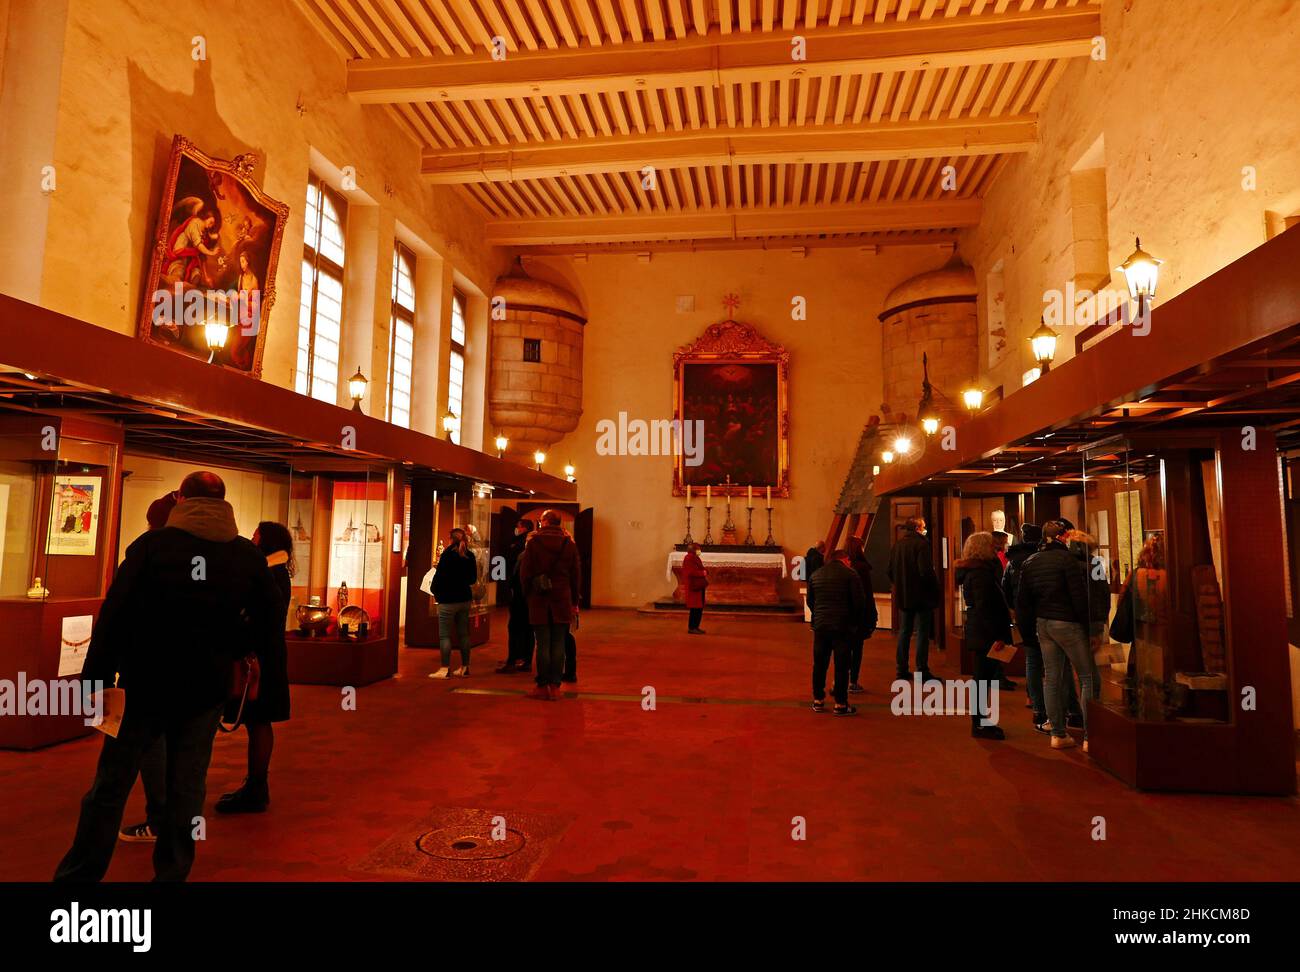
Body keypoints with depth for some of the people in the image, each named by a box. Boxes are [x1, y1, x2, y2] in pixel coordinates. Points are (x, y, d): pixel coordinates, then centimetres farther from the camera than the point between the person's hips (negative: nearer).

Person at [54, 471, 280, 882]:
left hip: (147, 683, -2)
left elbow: (114, 615, -12)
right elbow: (268, 623, 1)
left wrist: (96, 678, -7)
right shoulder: (248, 556, -2)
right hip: (207, 690, 2)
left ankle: (79, 873, 19)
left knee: (111, 784, 10)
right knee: (187, 786, 12)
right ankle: (171, 872, 21)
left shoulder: (151, 544, -8)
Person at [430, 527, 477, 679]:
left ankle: (445, 669, -3)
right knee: (463, 633, 11)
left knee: (444, 635, -1)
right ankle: (465, 668, 15)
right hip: (465, 599, 6)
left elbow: (439, 575, -11)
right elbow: (473, 578, 12)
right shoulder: (470, 556, 4)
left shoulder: (448, 554, -12)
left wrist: (435, 592, 5)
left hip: (448, 600, -6)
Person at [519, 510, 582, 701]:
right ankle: (555, 687, 7)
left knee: (543, 644, 3)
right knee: (558, 644, 5)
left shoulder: (534, 542, -3)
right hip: (562, 601, 2)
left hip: (539, 601, -1)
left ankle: (542, 686, 8)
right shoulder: (569, 544, 4)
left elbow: (525, 572, -2)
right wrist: (574, 602, 12)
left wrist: (529, 594, 10)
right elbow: (576, 575, 6)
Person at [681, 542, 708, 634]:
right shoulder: (689, 558, -15)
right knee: (695, 608, -6)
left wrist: (704, 572, 1)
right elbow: (691, 572, -23)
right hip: (693, 587, -10)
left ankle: (696, 627, 19)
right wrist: (703, 573, -12)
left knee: (699, 608, 12)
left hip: (699, 586, 10)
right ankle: (691, 628, 1)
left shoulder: (695, 558, 16)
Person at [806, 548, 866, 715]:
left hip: (820, 626, 4)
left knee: (819, 664, 12)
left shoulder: (815, 575, 10)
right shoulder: (850, 574, -4)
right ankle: (840, 704, 6)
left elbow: (810, 601, 14)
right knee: (841, 665, 3)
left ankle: (818, 701, 19)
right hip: (842, 627, -4)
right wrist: (857, 623, 7)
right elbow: (860, 601, -6)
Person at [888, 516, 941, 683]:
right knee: (922, 633, -1)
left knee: (904, 632, 13)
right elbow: (926, 571, -21)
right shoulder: (921, 544, -14)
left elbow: (891, 571, 10)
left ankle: (901, 669, 17)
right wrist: (935, 589, -9)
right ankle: (922, 672, 1)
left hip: (903, 596, 7)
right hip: (921, 596, -6)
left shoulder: (897, 545, 6)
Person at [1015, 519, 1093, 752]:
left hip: (1043, 624, 7)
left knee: (1051, 678, 10)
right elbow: (1079, 595, -14)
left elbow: (1022, 599, 11)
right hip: (1068, 623, -7)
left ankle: (1057, 734, 15)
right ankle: (1089, 737, -1)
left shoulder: (1030, 562, 8)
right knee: (1088, 677, 1)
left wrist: (1025, 624, 18)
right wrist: (1089, 625, -7)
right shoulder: (1066, 558, -12)